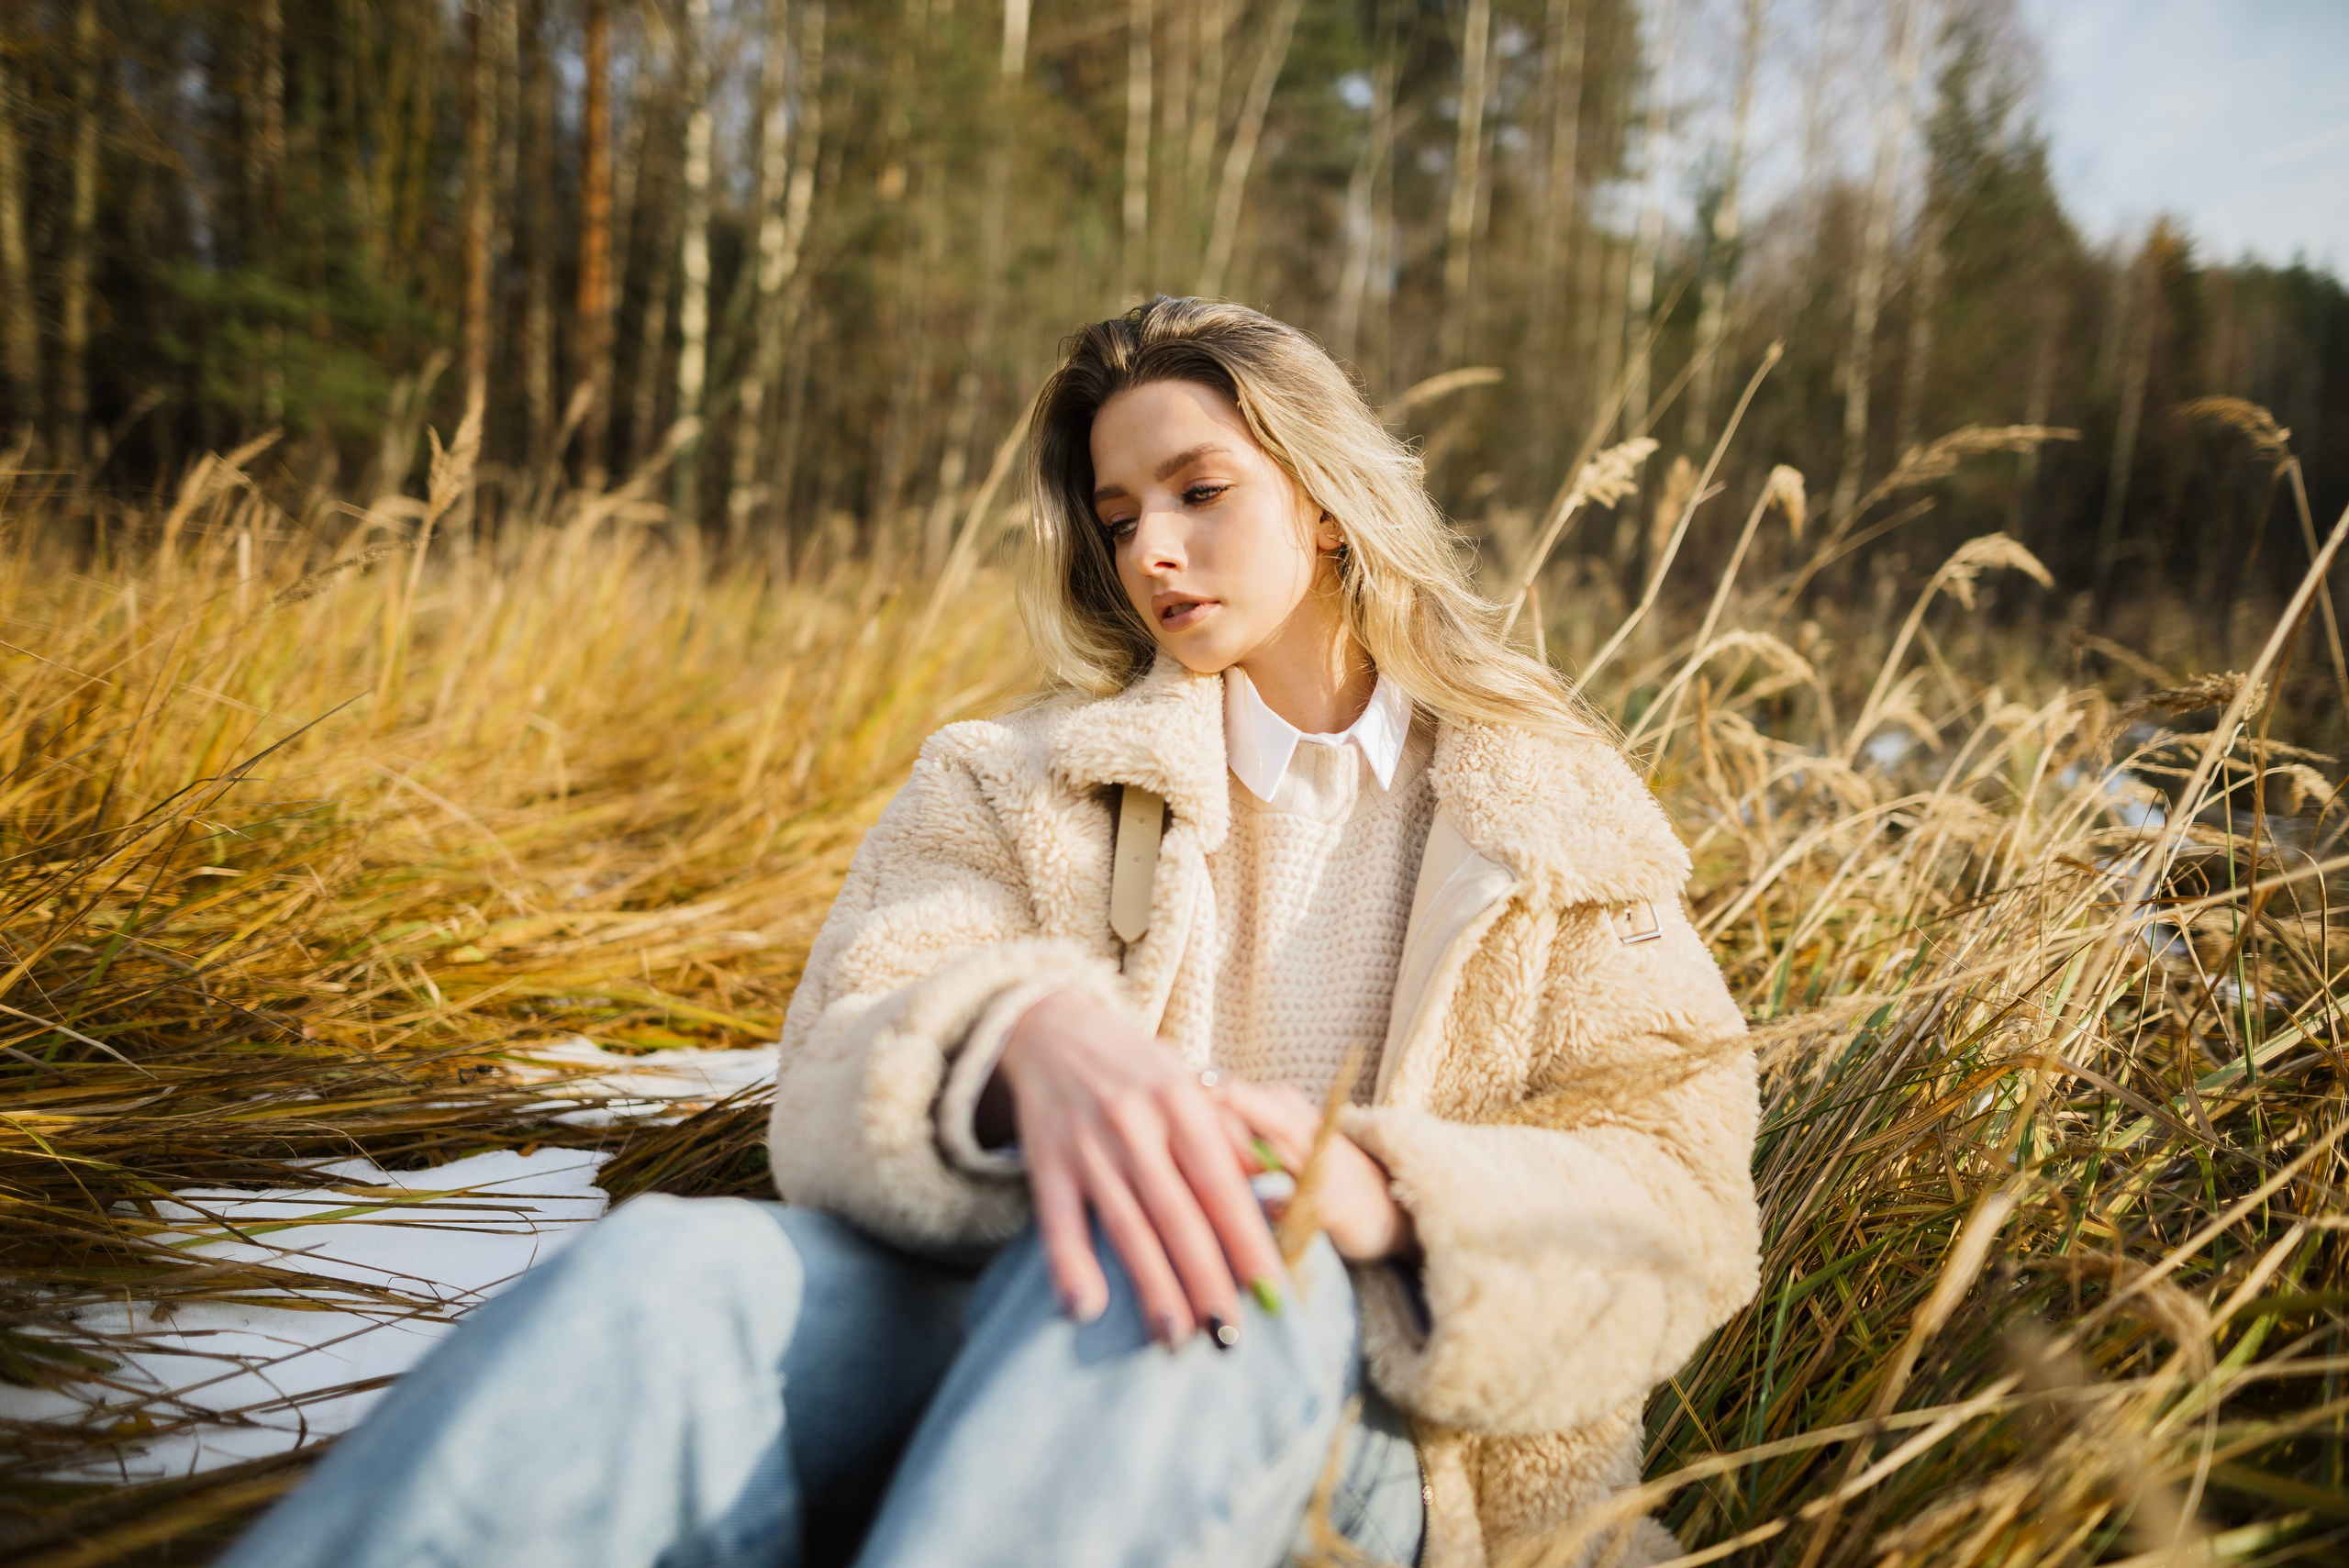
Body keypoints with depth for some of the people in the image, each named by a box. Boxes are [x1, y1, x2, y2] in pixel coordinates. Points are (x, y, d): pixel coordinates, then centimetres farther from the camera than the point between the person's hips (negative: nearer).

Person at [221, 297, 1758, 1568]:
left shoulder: (1560, 827, 12)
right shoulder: (1015, 789, 13)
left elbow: (1678, 1200, 1)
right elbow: (837, 1093, -2)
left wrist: (1377, 1195, -20)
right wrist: (1020, 1041, -27)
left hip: (1360, 1433, -1)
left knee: (1197, 1265, -37)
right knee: (668, 1278, -31)